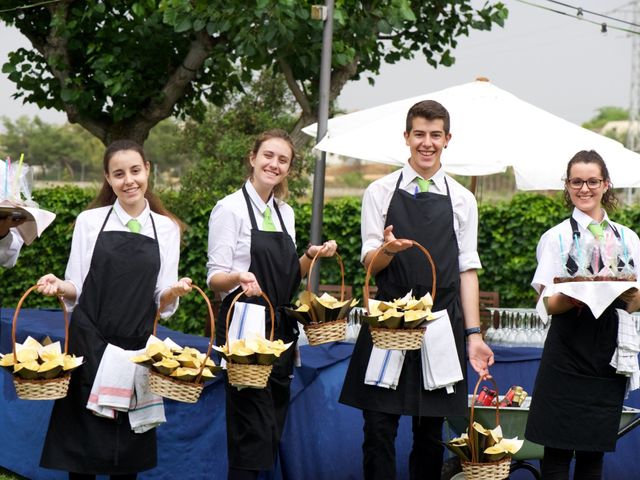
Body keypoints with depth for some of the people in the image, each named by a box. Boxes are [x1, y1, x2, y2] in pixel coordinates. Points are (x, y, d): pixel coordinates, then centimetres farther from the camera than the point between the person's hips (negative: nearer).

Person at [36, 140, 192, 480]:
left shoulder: (167, 228, 7)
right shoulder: (89, 221, 3)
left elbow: (162, 300, 7)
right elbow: (77, 288, 6)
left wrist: (174, 291, -15)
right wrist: (59, 286, -15)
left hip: (137, 344, 1)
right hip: (90, 341, -1)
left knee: (130, 444, 5)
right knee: (84, 433, -1)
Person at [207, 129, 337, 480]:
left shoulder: (285, 213, 14)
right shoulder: (231, 208, -6)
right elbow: (215, 277, -11)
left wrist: (311, 256, 2)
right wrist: (240, 277, -31)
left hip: (280, 329, 7)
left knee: (272, 429, 9)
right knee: (253, 429, -10)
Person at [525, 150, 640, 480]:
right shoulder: (557, 237, 4)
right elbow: (550, 303, -3)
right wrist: (576, 296, -25)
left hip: (608, 354, 3)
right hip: (568, 352, -3)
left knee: (594, 452, 7)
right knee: (558, 450, -4)